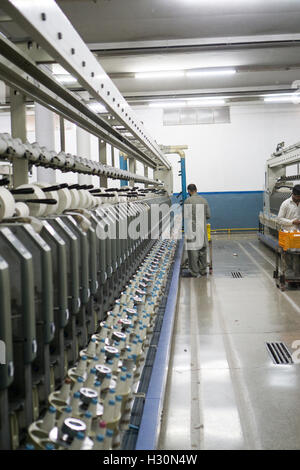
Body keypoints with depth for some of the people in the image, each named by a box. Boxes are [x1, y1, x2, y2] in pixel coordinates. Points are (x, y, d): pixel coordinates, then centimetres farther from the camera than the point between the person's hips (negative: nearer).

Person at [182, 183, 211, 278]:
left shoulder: (188, 201, -11)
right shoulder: (204, 200, 6)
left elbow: (185, 215, -11)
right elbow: (208, 215, 7)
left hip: (192, 228, -6)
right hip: (202, 228, 6)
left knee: (192, 249, -2)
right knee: (202, 249, 13)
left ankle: (194, 272, 0)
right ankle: (202, 270, 20)